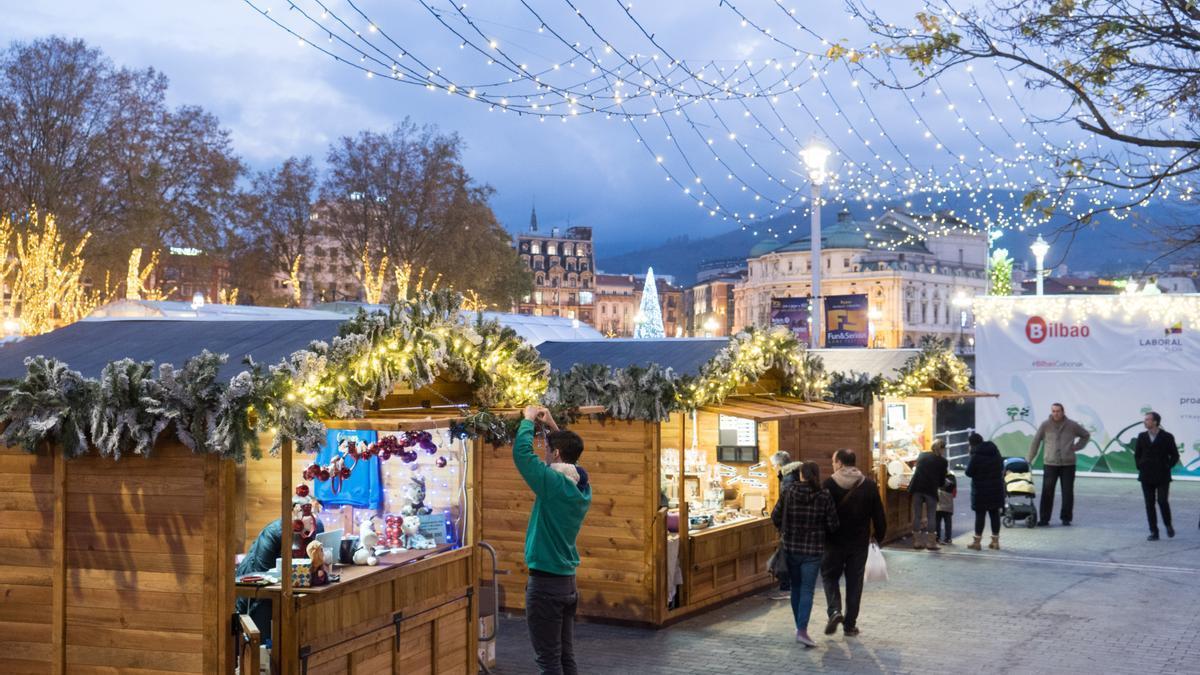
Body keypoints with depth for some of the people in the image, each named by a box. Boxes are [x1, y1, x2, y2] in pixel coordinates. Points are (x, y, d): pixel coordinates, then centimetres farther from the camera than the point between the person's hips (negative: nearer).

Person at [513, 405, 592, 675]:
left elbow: (521, 452, -19)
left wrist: (529, 419, -3)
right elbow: (569, 454, 25)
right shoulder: (582, 488, 5)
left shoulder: (555, 483, -19)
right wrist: (552, 425, 22)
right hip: (567, 582, 8)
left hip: (545, 583, -8)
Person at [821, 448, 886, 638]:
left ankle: (834, 610, -8)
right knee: (854, 582, 10)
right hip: (860, 543, 2)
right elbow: (879, 515, 1)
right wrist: (879, 537, 13)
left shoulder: (830, 484, -11)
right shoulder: (869, 485, -1)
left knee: (830, 576, 15)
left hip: (834, 542, -2)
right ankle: (850, 625, 13)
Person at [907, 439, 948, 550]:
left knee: (917, 515, 8)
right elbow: (941, 480, 6)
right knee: (931, 516, 6)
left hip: (917, 487, 3)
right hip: (931, 489, -3)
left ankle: (917, 541, 10)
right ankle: (930, 542, 5)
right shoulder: (943, 461, 3)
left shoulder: (921, 455, 13)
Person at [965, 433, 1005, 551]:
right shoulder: (995, 451, 6)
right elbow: (1002, 467, 15)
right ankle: (995, 541, 15)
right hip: (996, 488, 6)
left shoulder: (976, 455, -15)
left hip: (981, 490, -6)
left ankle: (977, 542, 4)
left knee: (980, 514, 0)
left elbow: (969, 473, -13)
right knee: (995, 514, 11)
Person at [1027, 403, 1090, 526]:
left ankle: (1066, 518, 16)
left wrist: (1076, 447, 6)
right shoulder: (1045, 425, -2)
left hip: (1068, 464, 1)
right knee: (1047, 492, -4)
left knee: (1068, 492, 5)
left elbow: (1086, 435, 19)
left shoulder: (1072, 425, 3)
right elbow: (1035, 442, 2)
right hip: (1050, 464, -1)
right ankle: (1044, 519, 1)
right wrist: (1029, 459, 1)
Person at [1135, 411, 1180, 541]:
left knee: (1162, 501, -10)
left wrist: (1167, 467, -4)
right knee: (1149, 504, 2)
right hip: (1146, 476, 3)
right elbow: (1137, 454, 16)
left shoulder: (1167, 437, -5)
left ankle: (1168, 525, 16)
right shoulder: (1142, 436, 5)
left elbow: (1175, 456, 3)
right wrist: (1140, 467, 5)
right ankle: (1154, 532, 8)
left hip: (1162, 477, -3)